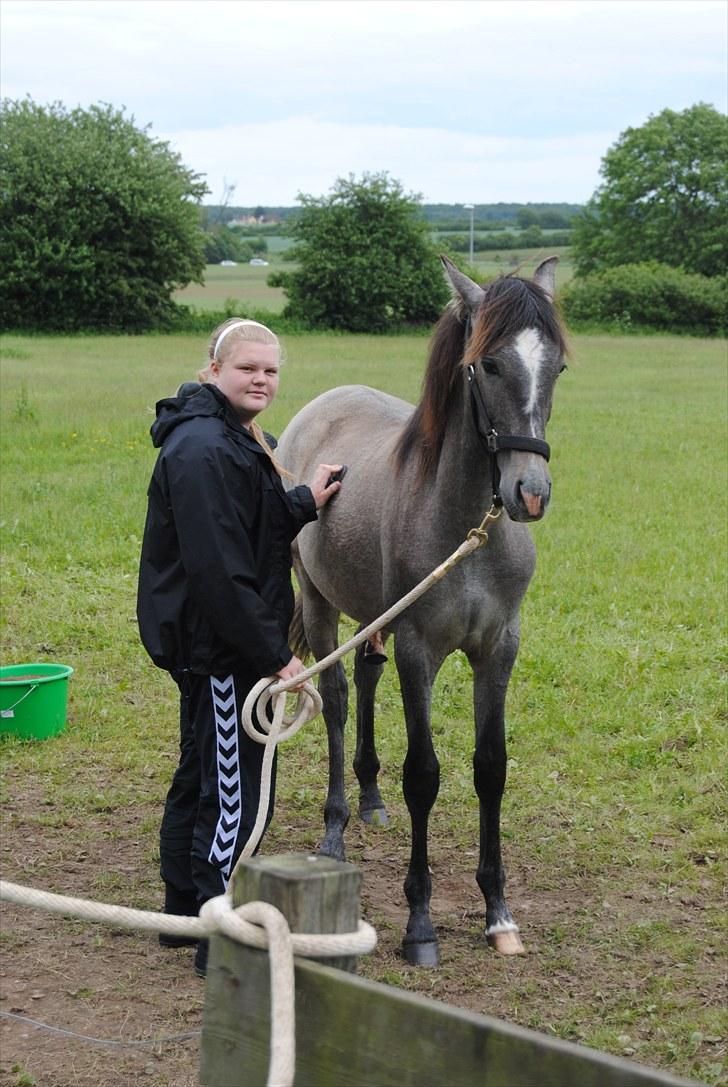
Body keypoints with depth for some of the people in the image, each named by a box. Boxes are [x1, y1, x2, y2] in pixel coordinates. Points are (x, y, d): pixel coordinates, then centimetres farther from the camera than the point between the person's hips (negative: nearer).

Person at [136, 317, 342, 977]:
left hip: (209, 643, 11)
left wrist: (305, 503, 10)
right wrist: (274, 654, -24)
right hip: (217, 643, -11)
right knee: (236, 792, -5)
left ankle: (185, 913, 34)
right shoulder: (203, 451, -22)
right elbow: (218, 567, -26)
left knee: (199, 779, 20)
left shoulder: (236, 439, 13)